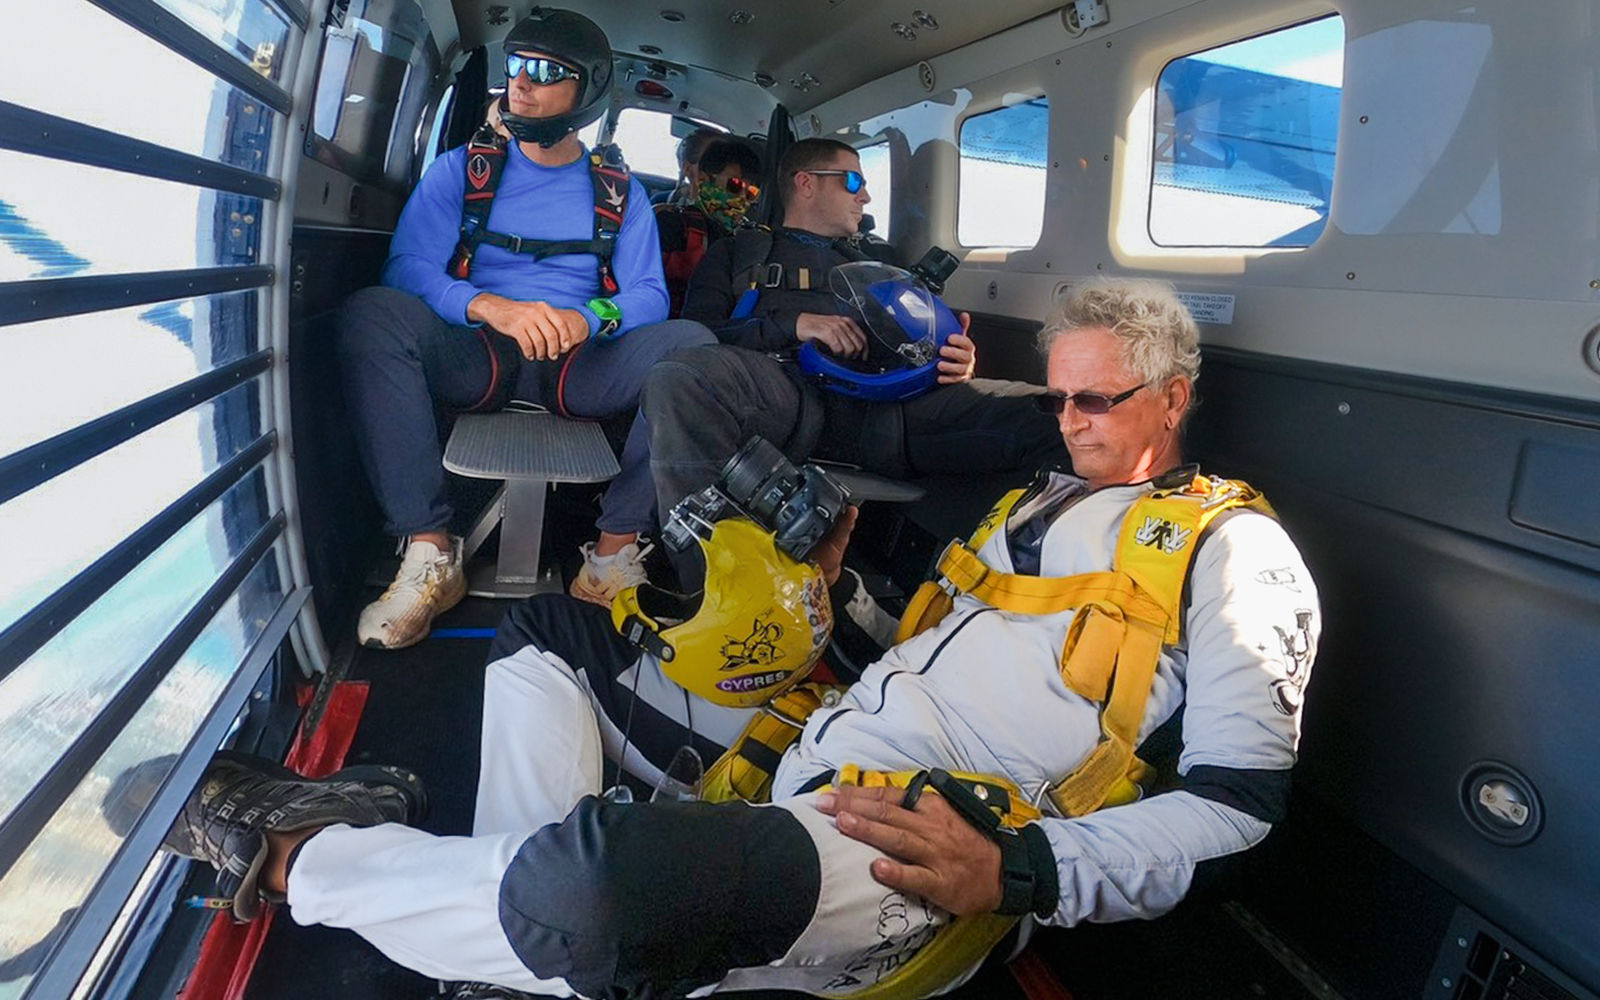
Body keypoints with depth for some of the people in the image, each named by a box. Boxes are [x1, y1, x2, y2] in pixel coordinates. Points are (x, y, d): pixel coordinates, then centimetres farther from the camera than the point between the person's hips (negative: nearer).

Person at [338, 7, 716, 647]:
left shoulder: (620, 193, 13)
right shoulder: (462, 170, 11)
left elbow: (649, 296, 1)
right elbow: (407, 267, -4)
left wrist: (586, 320, -23)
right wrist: (491, 306, -25)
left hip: (578, 368, 0)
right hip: (474, 357, 0)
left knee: (690, 344, -26)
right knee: (371, 312, -28)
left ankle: (614, 554, -26)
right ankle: (430, 554, -30)